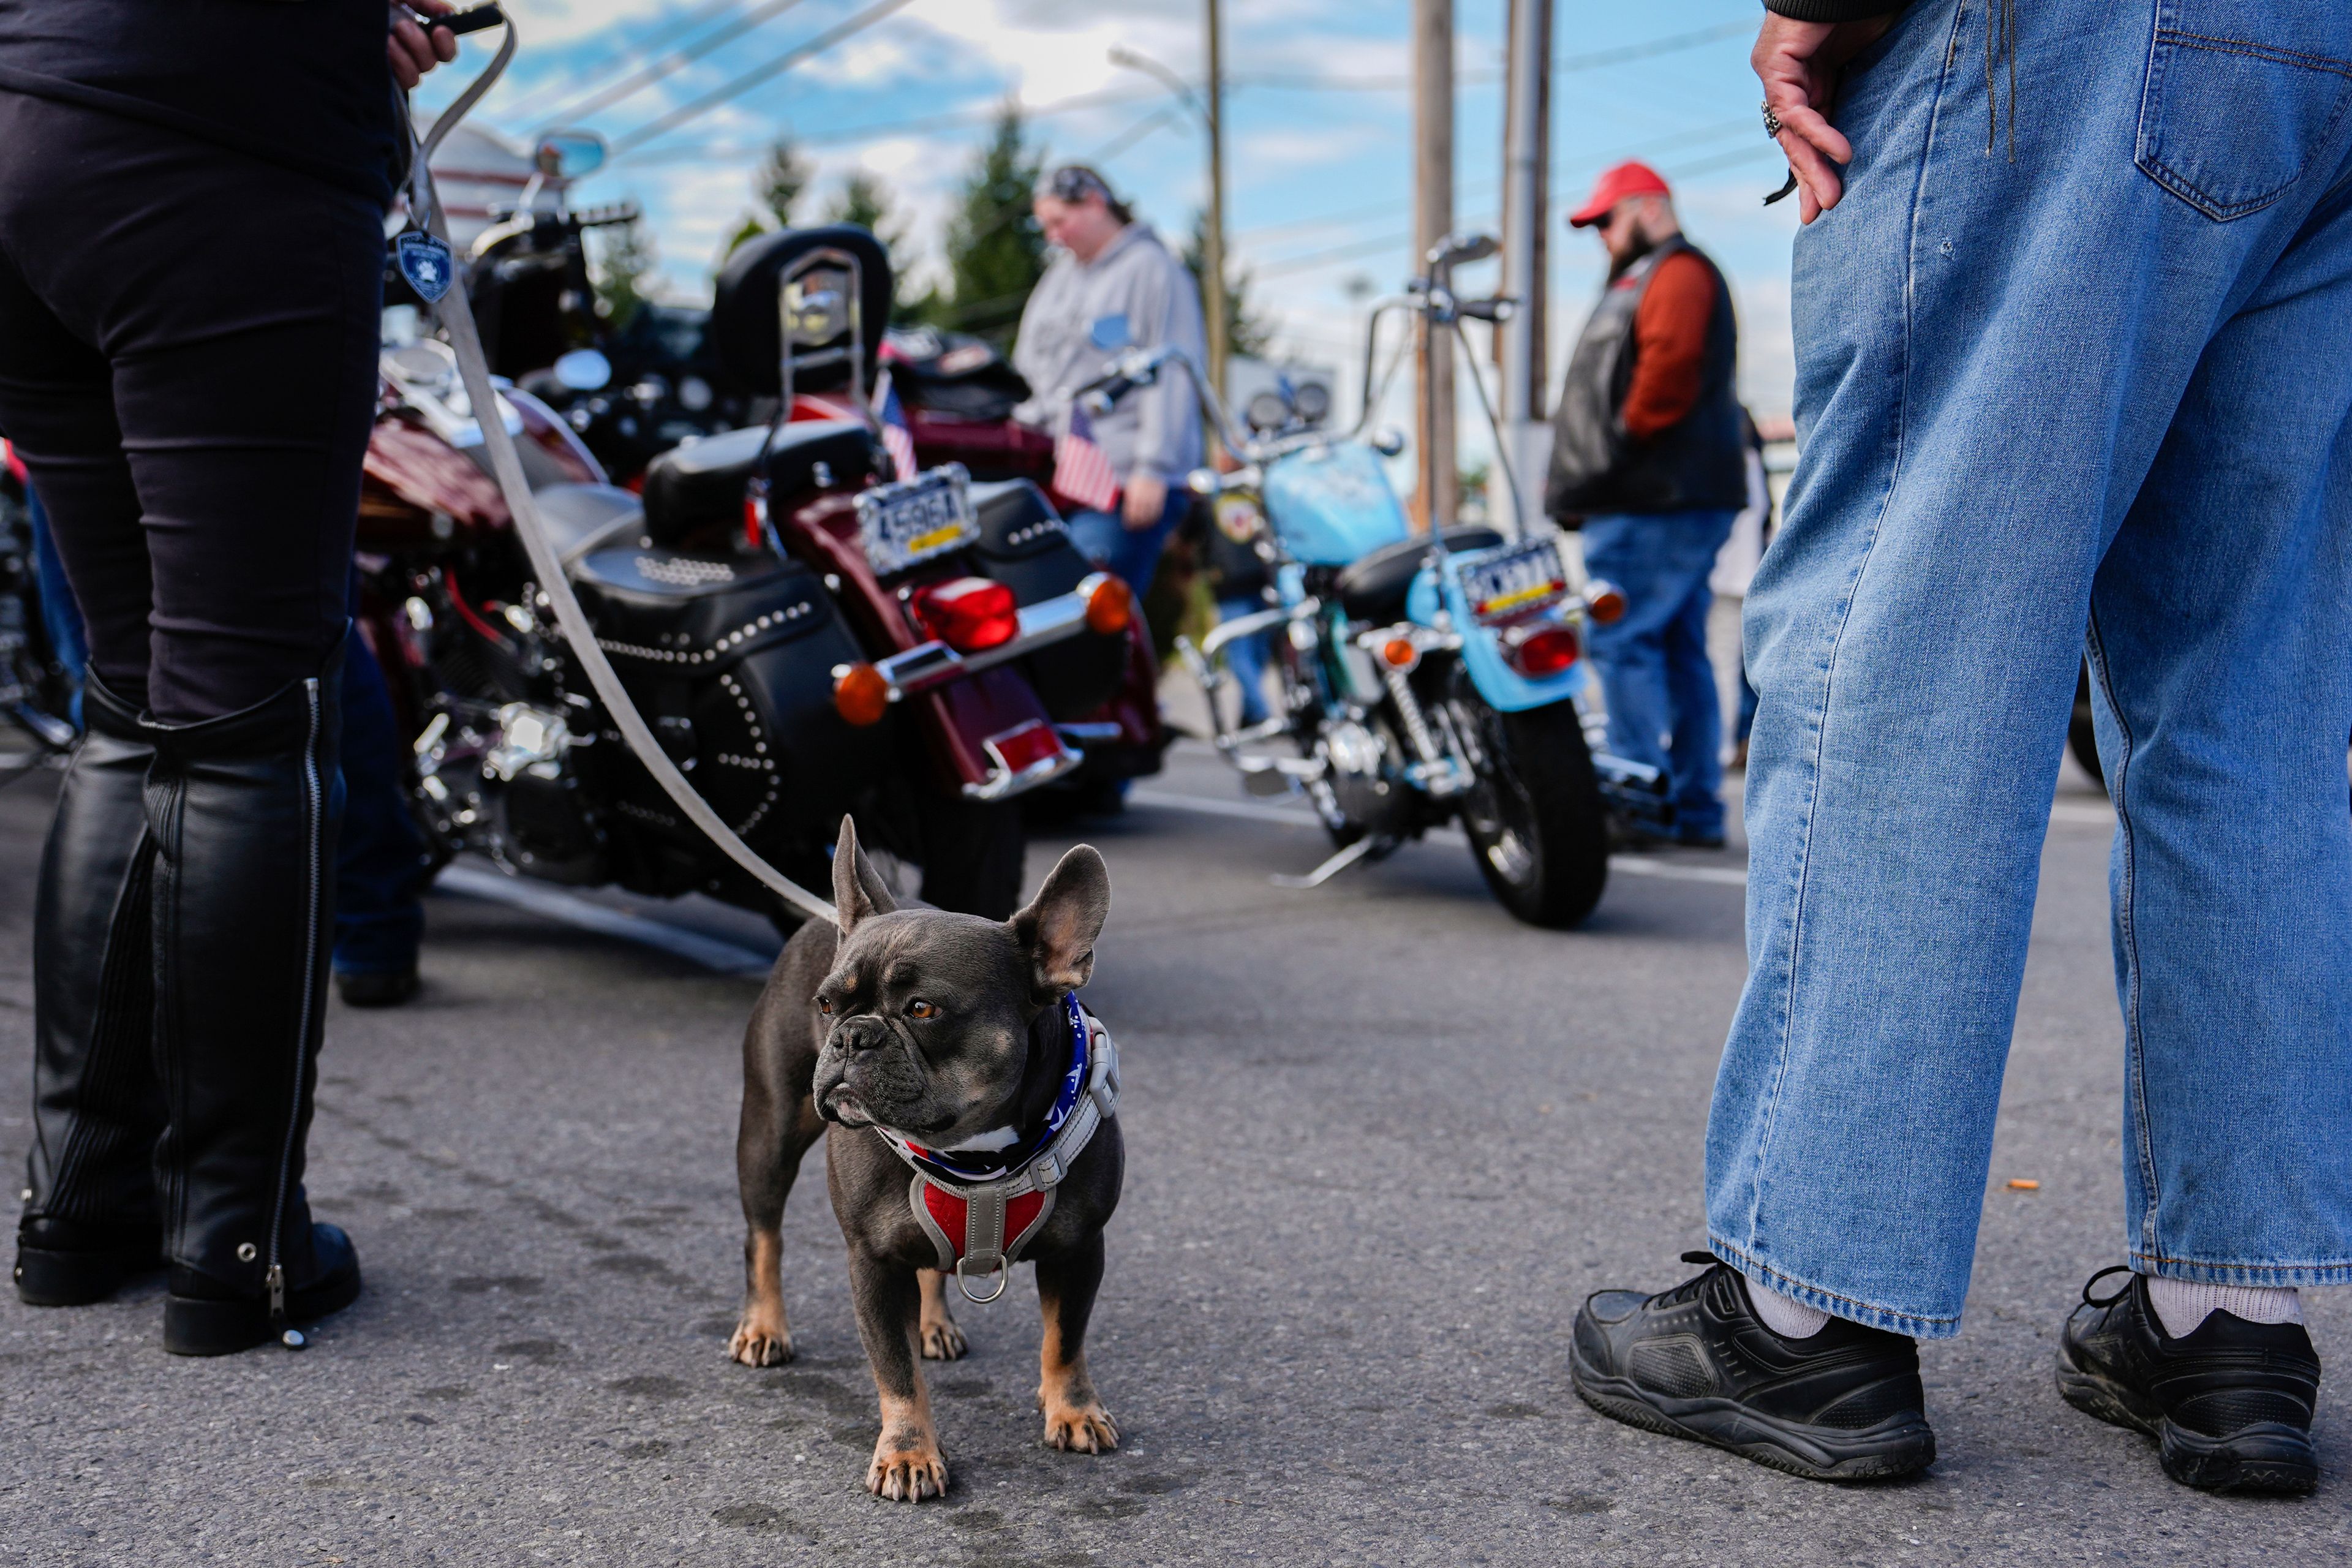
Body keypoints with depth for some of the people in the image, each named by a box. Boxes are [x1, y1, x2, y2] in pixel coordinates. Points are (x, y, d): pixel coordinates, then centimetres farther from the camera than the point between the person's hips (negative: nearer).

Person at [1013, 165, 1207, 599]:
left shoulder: (1152, 268, 0)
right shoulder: (1060, 274, 24)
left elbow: (1173, 374, -8)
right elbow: (1029, 367, 30)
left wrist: (1152, 469, -15)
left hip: (1125, 481, -7)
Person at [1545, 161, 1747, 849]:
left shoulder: (1678, 272, -5)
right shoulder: (1642, 281, 28)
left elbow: (1669, 368, -21)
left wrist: (1623, 445, -15)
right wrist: (1582, 483, 18)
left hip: (1657, 505, -11)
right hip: (1665, 499, 11)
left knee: (1623, 641, -13)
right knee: (1679, 650, 8)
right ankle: (1696, 808, 9)